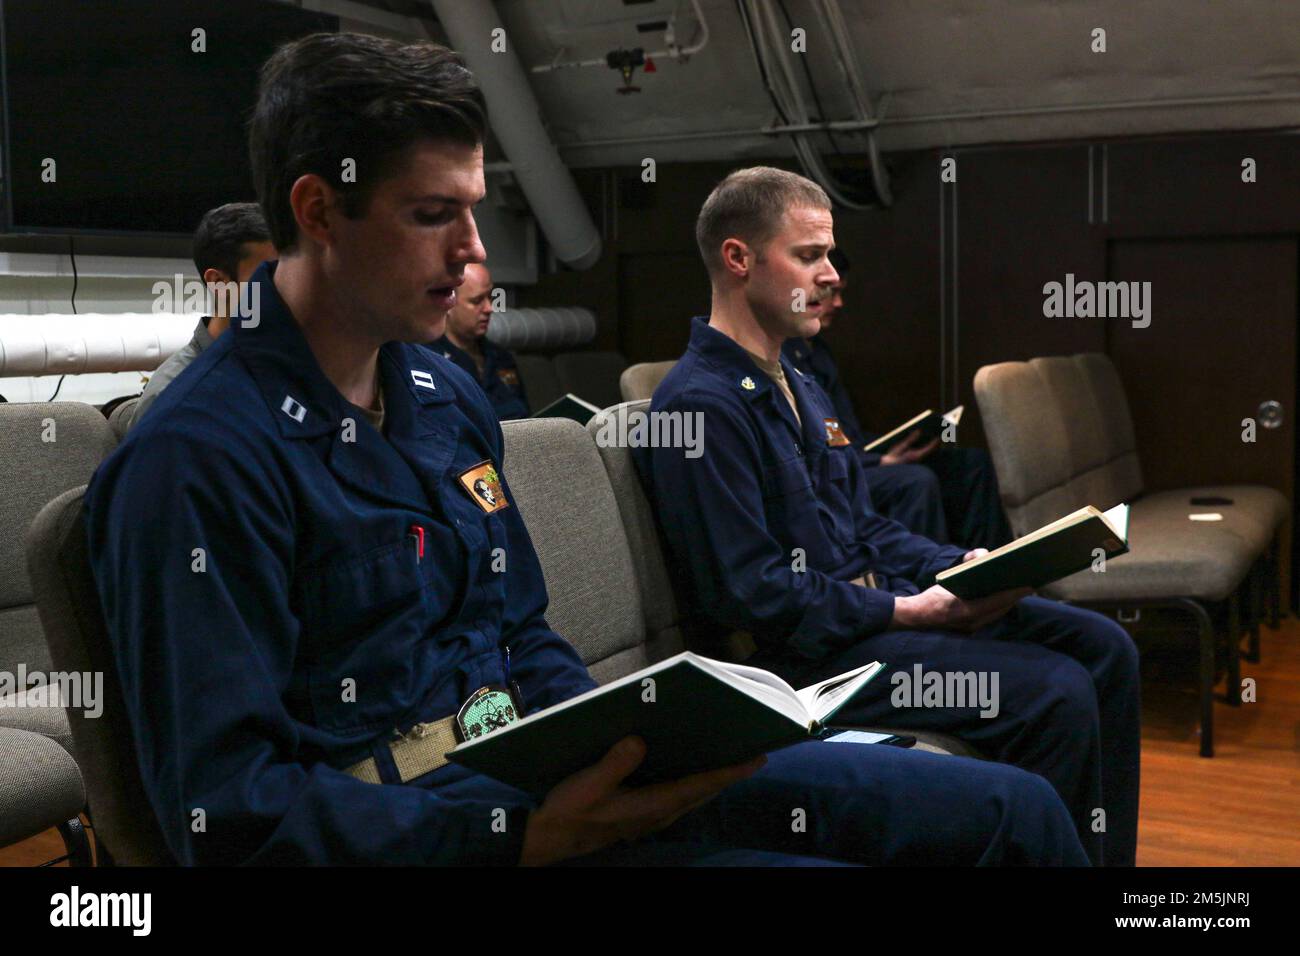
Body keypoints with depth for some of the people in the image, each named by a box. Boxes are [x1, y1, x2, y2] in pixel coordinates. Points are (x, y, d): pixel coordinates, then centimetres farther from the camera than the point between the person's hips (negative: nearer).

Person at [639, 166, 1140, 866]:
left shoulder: (801, 388, 17)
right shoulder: (701, 405, -16)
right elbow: (751, 594, -21)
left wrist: (961, 568, 3)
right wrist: (905, 611, -18)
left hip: (875, 604, 10)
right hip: (802, 653, -10)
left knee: (1103, 648, 3)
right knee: (1056, 693, -21)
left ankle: (1110, 854, 10)